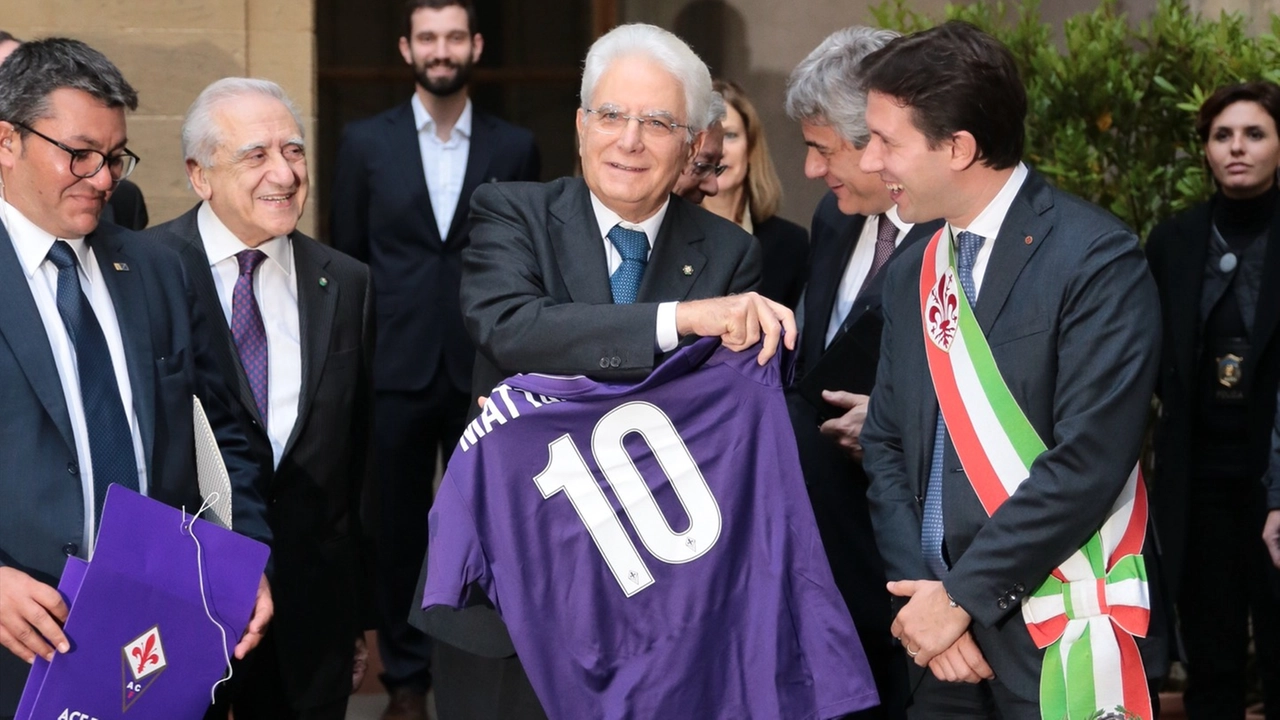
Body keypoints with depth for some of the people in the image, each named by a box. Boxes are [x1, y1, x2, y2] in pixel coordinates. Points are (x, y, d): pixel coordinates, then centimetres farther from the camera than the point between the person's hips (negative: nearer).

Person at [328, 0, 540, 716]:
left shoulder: (516, 146, 4)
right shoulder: (366, 142, 4)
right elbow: (348, 258, 7)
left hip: (487, 371, 0)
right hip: (396, 369, 0)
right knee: (399, 530, 7)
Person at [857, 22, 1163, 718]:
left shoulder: (1096, 259, -13)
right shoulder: (911, 272, 9)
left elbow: (1088, 463, -19)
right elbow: (886, 444, 10)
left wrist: (963, 595, -14)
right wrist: (916, 587, -5)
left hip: (1056, 635, -6)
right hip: (940, 621, 6)